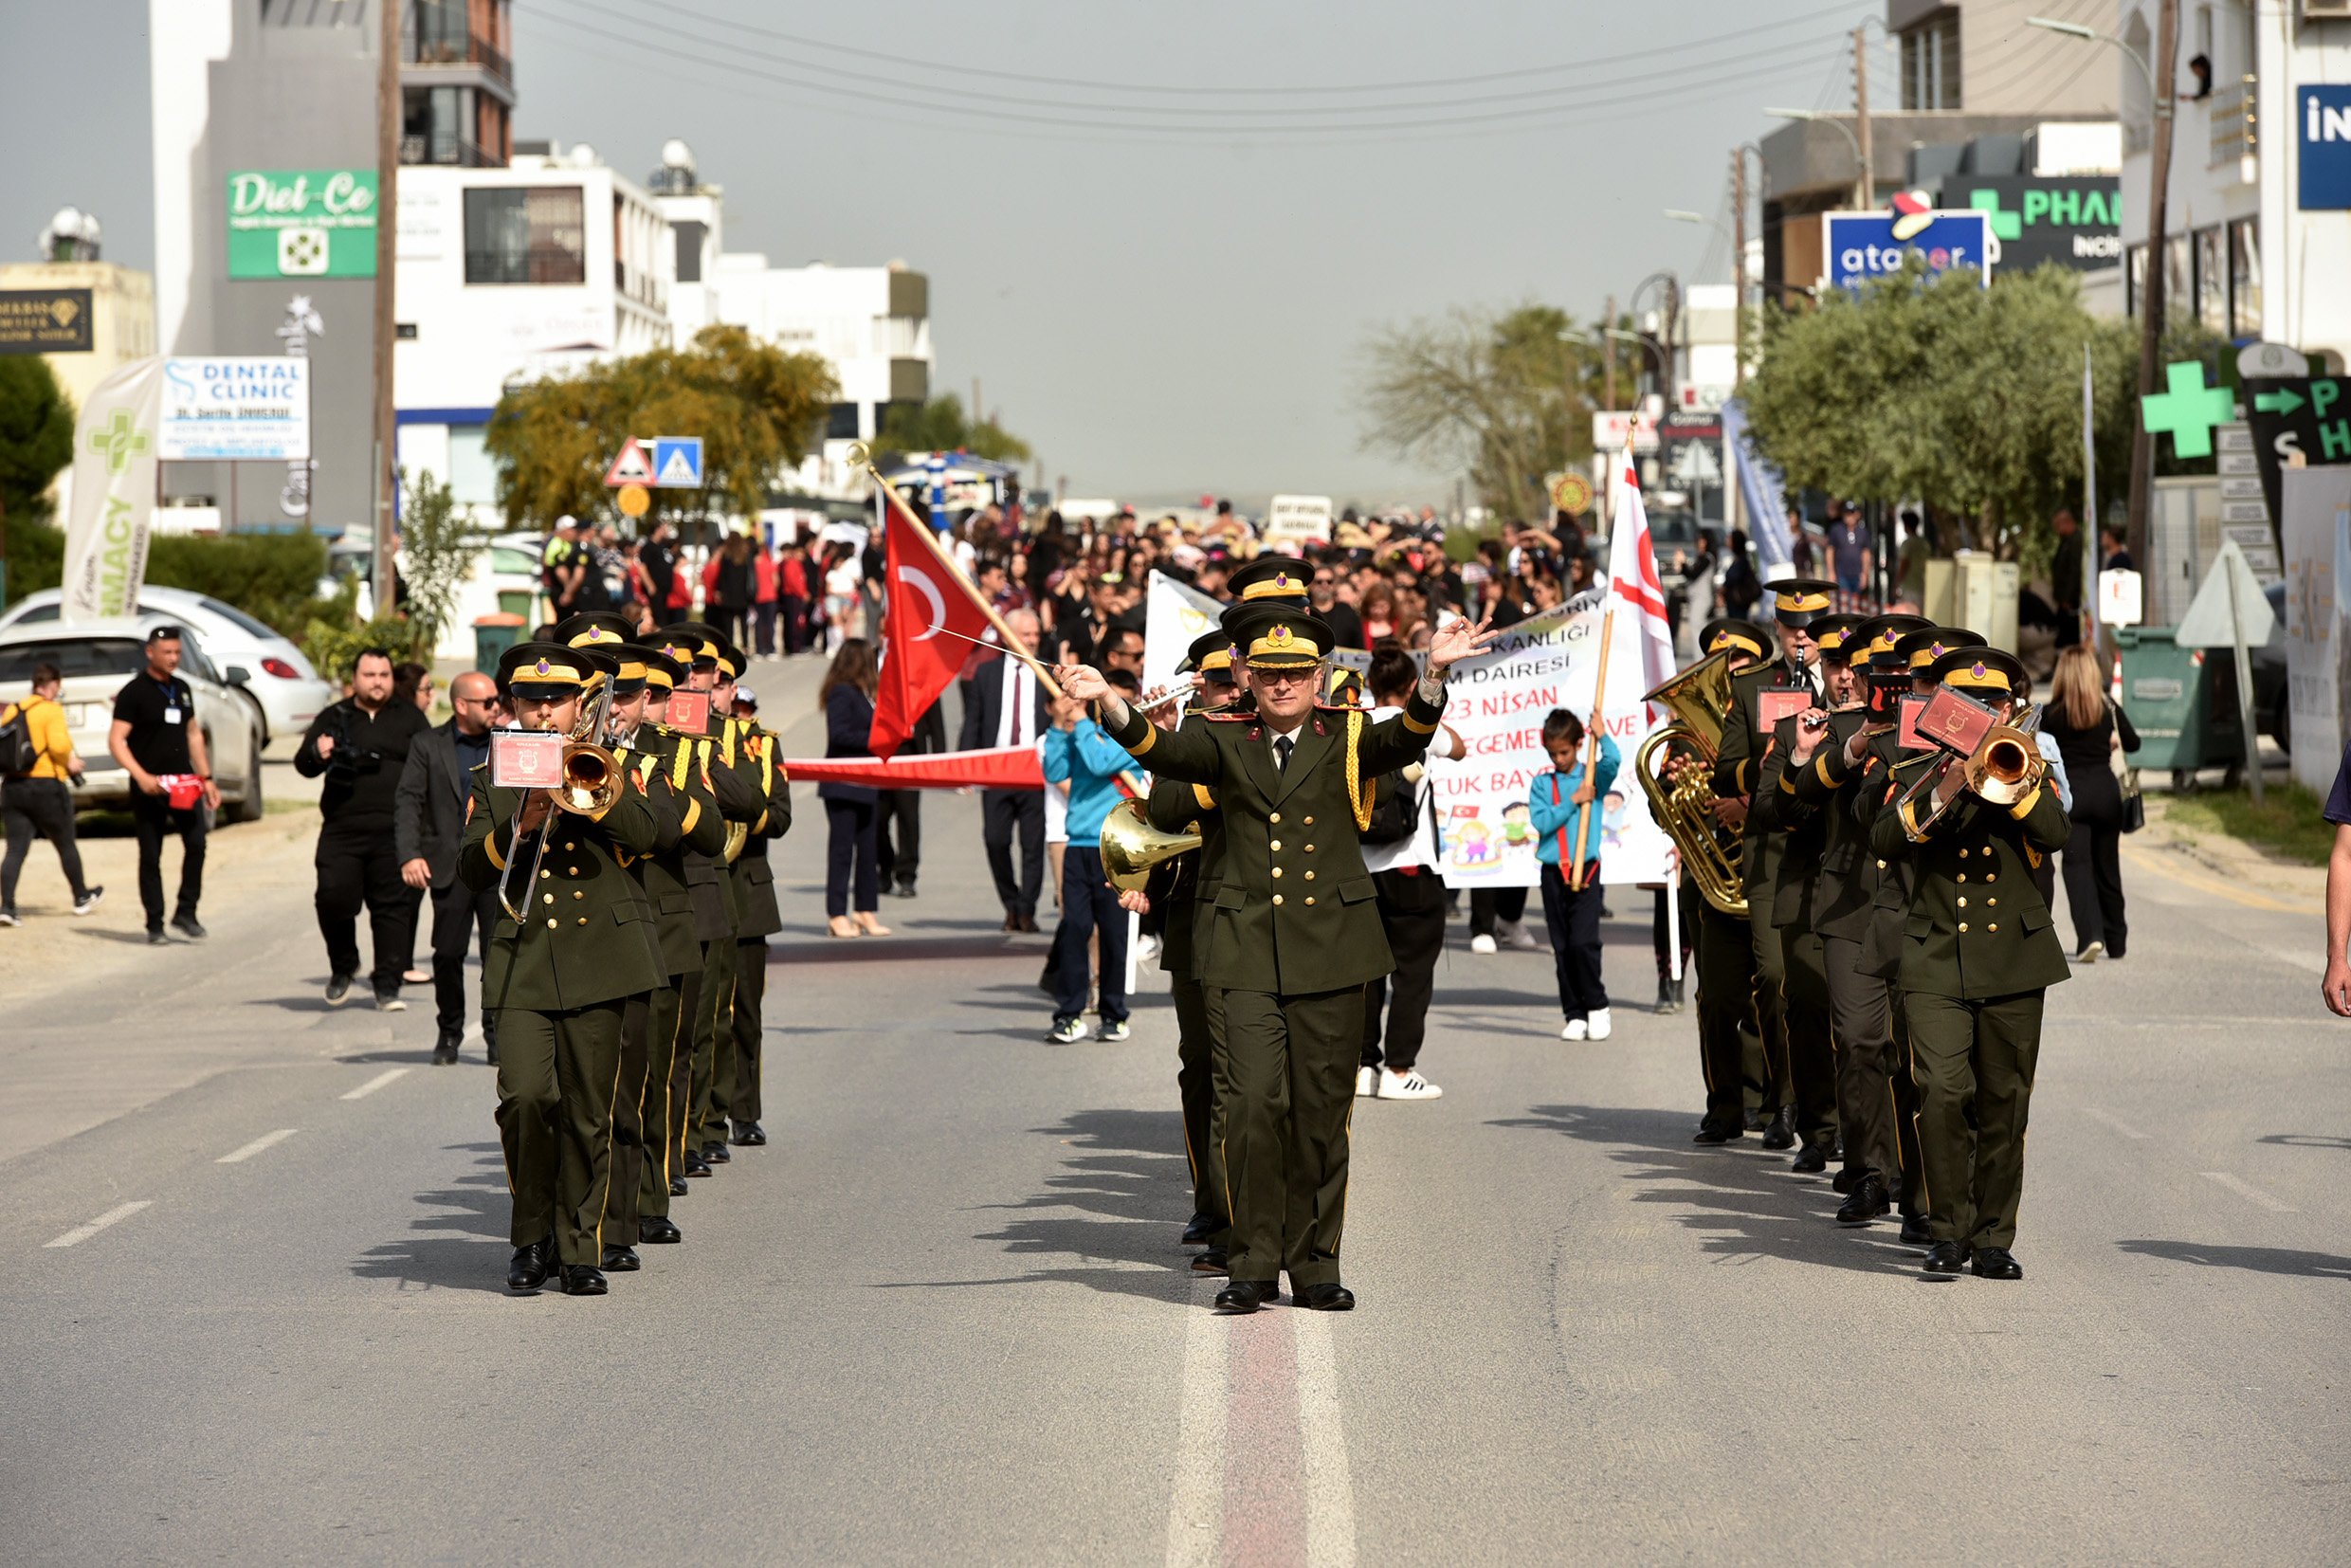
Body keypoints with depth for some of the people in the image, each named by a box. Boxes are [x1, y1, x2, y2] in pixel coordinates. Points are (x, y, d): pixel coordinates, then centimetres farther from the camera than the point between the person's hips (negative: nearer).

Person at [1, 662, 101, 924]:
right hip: (46, 785, -5)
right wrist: (71, 762, -3)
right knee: (66, 845, 13)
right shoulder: (51, 709, -10)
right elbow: (58, 744, -21)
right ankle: (82, 897, 28)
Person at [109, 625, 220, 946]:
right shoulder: (134, 692, -6)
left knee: (196, 844, -9)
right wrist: (141, 776, -22)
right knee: (151, 856, 1)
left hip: (183, 782, 5)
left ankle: (185, 913, 2)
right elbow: (116, 740, -12)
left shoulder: (181, 689, 14)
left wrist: (206, 778, 17)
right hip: (150, 787, -5)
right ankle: (155, 925, 7)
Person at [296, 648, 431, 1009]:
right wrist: (317, 754, -16)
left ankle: (388, 986, 2)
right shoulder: (334, 718, 14)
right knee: (333, 898, -8)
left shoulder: (409, 718, 14)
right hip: (342, 830, 0)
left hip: (395, 832, 0)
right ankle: (342, 967, 17)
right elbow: (303, 764, 8)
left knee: (393, 906, -3)